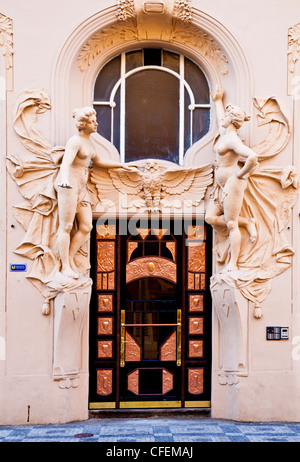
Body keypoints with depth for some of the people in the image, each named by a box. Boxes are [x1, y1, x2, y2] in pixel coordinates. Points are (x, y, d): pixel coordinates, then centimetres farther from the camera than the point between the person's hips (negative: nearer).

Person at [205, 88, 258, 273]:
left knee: (231, 224, -8)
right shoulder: (224, 132, 13)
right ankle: (247, 223, 14)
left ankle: (233, 264, -3)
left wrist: (242, 174, -18)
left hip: (232, 182, -10)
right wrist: (218, 101, 50)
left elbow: (253, 157, -31)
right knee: (211, 218, 3)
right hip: (221, 185, 10)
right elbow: (221, 118, 37)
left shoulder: (232, 140, -16)